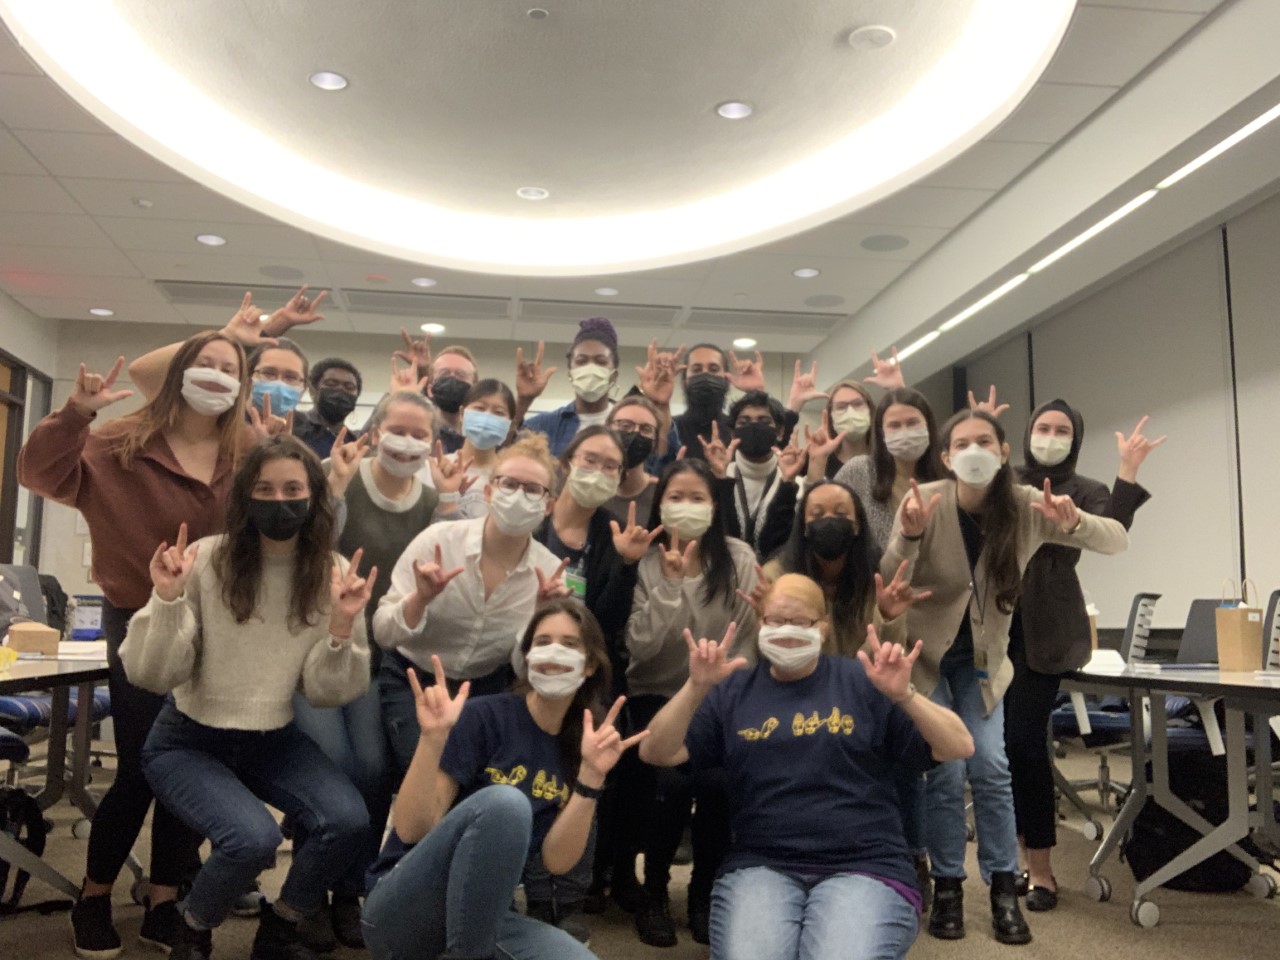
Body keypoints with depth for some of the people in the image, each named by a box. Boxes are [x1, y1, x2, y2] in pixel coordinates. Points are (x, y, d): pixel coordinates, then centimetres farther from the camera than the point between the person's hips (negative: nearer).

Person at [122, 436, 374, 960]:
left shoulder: (333, 573, -8)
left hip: (275, 741, 3)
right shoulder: (205, 560, -14)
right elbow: (151, 676, -13)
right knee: (253, 838, -28)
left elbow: (327, 694, -7)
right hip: (188, 741, -3)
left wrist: (341, 626, -25)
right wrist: (167, 600, -29)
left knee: (349, 821, -21)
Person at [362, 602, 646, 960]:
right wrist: (432, 738, -28)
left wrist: (591, 775, -15)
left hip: (486, 919, 5)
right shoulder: (484, 716, -10)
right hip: (402, 912, -4)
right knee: (504, 802, -32)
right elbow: (412, 830, -15)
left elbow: (557, 861, -4)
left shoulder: (579, 746, 6)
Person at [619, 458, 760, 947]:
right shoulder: (644, 561, -7)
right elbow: (640, 648, -17)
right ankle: (653, 890, 4)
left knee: (717, 780, -25)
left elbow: (746, 641, -3)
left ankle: (705, 891, 4)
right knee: (671, 781, -25)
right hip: (657, 695, -1)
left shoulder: (739, 558, -6)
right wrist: (671, 584, -24)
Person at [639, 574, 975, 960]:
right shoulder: (733, 690, 11)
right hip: (761, 867, 1)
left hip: (863, 867, -1)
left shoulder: (862, 681, 6)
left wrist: (904, 696, -17)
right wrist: (696, 688, -13)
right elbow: (655, 753, 1)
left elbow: (958, 749, 0)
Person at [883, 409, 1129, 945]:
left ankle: (1004, 890, 12)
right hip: (922, 651, -2)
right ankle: (947, 887, 11)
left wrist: (1073, 524, -34)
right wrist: (908, 538, -41)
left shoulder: (1026, 506, -14)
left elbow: (1118, 542, -13)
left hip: (982, 656, 2)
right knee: (945, 771, -5)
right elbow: (887, 585, -21)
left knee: (991, 769, -3)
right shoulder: (924, 501, -20)